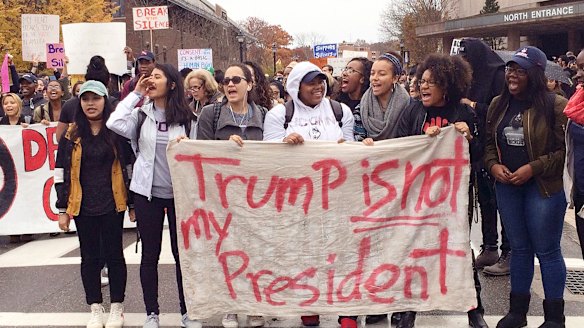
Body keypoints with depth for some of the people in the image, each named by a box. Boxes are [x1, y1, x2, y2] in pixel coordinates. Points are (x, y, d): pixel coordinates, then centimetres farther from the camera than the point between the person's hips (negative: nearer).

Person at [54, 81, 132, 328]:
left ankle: (117, 307, 17)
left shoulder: (117, 132, 0)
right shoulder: (72, 135, 3)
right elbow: (61, 172, 4)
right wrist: (62, 209, 1)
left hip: (112, 205, -1)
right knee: (90, 257, 8)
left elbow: (129, 167, 3)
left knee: (113, 254, 5)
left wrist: (132, 203, 2)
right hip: (83, 206, 2)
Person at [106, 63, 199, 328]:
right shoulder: (142, 114, 2)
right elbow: (115, 124, -15)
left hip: (179, 192, 0)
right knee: (150, 254, 7)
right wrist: (135, 94, -9)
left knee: (182, 252, 7)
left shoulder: (186, 118, 0)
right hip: (147, 192, 1)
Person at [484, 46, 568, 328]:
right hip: (507, 186, 5)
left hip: (544, 186, -5)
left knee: (547, 250, 3)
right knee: (519, 248, 15)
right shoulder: (498, 105, 7)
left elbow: (565, 149, -12)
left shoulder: (555, 105, -11)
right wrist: (493, 165, -6)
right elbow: (489, 142, 13)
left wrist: (533, 168, -18)